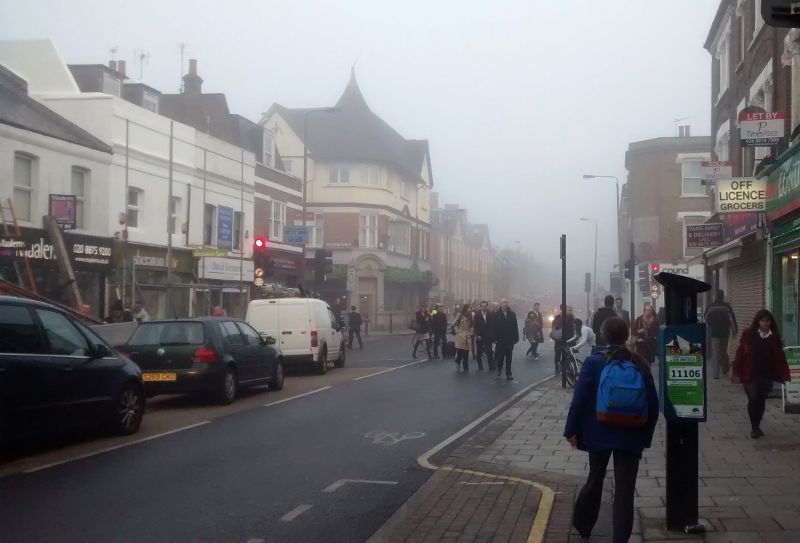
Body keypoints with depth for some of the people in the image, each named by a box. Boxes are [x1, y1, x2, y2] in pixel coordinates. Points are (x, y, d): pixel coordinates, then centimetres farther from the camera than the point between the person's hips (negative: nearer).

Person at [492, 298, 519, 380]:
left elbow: (515, 327, 3)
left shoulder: (512, 314, 4)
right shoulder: (496, 315, -2)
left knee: (509, 358, 5)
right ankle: (499, 368, 29)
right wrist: (495, 338, -10)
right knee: (500, 356, 3)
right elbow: (494, 327, -5)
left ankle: (508, 374, 10)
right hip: (500, 340, -2)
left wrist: (516, 338, -2)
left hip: (510, 340, 2)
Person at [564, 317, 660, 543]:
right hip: (631, 436, 0)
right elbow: (653, 405, 1)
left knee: (595, 480, 20)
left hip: (599, 433, 0)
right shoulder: (640, 365, -1)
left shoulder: (593, 362, -8)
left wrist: (572, 430, -1)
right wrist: (646, 436, 10)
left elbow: (579, 399, -10)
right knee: (625, 490, 2)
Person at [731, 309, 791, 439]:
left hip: (767, 375, 3)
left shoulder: (774, 337, 4)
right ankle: (754, 428, 8)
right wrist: (737, 373, -7)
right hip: (751, 375, -3)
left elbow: (780, 356, 3)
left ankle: (757, 426, 24)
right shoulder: (748, 335, -4)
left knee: (761, 401, 10)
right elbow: (740, 353, -4)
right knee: (753, 400, -4)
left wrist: (784, 373, -2)